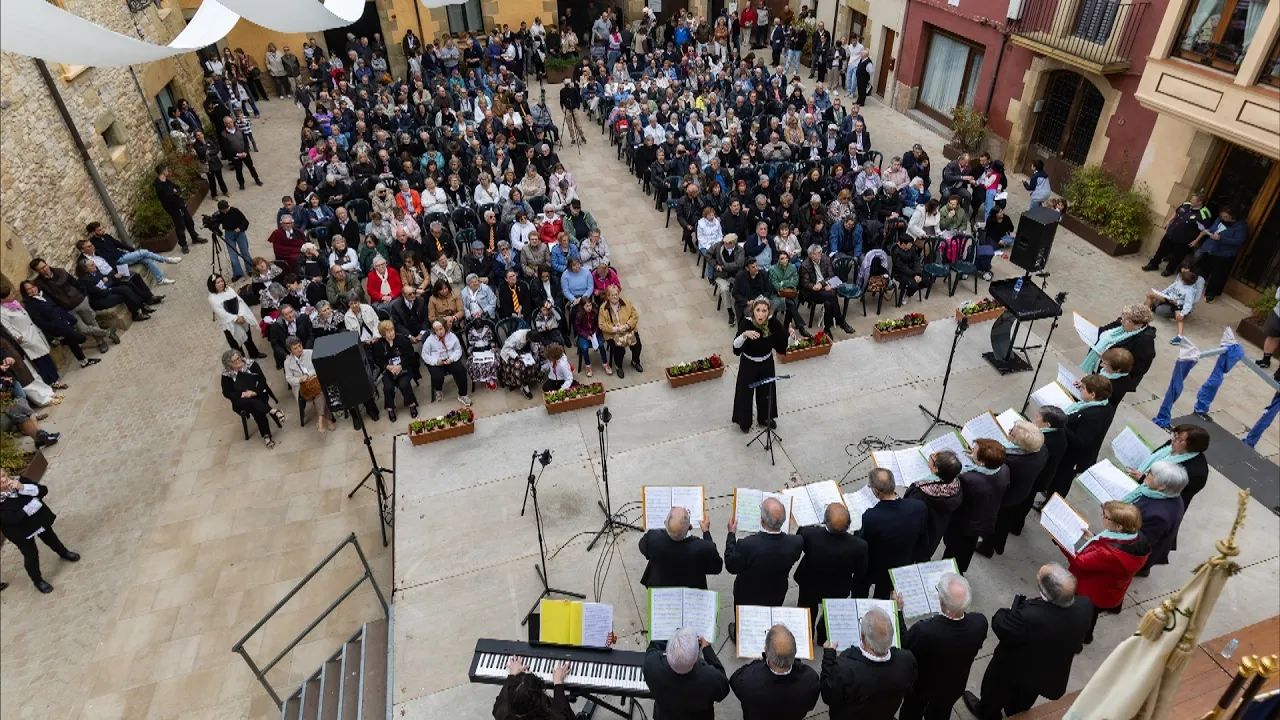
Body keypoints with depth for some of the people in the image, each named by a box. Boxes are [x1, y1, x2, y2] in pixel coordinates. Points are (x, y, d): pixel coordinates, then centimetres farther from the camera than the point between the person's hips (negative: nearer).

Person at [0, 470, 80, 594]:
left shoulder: (19, 480, -15)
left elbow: (43, 490, -18)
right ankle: (37, 580, 34)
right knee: (31, 555, 10)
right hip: (20, 531, -4)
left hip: (39, 518, 4)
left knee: (50, 538, 28)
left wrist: (23, 487, -32)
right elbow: (12, 519, -32)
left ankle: (64, 553, 58)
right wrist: (33, 504, -29)